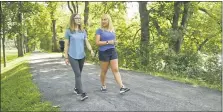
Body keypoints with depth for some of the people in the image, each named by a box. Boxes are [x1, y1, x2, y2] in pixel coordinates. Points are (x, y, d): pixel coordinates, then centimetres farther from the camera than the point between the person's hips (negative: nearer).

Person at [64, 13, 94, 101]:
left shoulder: (83, 31, 7)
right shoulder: (68, 31, -3)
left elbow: (87, 42, 4)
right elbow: (66, 45, -1)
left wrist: (91, 50, -15)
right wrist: (66, 57, -3)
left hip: (82, 56, 4)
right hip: (72, 56, -4)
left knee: (78, 73, 14)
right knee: (78, 74, -11)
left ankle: (76, 89, 33)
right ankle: (82, 93, -12)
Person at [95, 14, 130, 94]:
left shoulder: (112, 30, 13)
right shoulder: (99, 30, -3)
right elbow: (97, 42, -11)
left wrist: (115, 42, 1)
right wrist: (108, 42, -17)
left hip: (113, 52, 4)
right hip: (103, 53, -4)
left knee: (115, 70, -3)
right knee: (104, 71, 7)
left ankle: (122, 87, -8)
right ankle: (103, 86, 26)